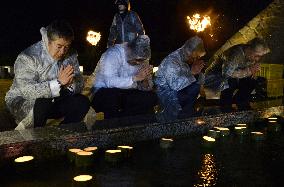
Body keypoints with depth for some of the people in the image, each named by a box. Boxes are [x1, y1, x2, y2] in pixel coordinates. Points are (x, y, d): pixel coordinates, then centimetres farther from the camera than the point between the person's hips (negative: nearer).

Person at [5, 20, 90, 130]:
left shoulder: (71, 56, -3)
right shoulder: (27, 58, -21)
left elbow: (80, 83, -3)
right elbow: (27, 90, -33)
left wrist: (70, 83, -28)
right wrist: (58, 83, -38)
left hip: (53, 100, 6)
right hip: (21, 102, -5)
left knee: (82, 102, -14)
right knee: (41, 105, -37)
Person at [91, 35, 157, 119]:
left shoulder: (142, 59, 1)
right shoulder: (113, 53, -18)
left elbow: (145, 89, 0)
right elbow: (110, 82, -32)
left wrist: (145, 79, -22)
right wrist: (135, 78, -34)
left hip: (125, 93, 6)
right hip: (104, 92, -6)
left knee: (151, 97, -15)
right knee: (111, 94, -38)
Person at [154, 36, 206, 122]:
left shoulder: (192, 59, 0)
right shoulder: (172, 61, -24)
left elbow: (201, 81, 5)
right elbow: (175, 84, -35)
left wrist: (197, 73, -18)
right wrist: (191, 73, -32)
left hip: (181, 90, 8)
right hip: (166, 91, -7)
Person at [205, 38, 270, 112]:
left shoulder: (252, 57, -4)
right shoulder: (236, 53, -30)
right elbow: (227, 73, -40)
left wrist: (253, 71, -19)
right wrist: (248, 71, -34)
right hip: (213, 78, -8)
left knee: (251, 82, -7)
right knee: (231, 82, -35)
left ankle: (242, 105, 11)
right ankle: (225, 108, -14)